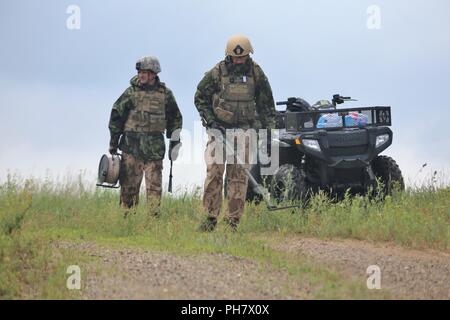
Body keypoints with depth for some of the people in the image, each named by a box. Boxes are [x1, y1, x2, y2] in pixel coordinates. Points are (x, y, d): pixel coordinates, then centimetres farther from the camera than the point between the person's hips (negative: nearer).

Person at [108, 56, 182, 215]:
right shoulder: (131, 92, 3)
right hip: (131, 144, 0)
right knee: (129, 183, -1)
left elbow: (175, 118, 16)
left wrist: (174, 142, 12)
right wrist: (113, 141, 5)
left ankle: (154, 216, 0)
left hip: (155, 146, 1)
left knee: (154, 184, -2)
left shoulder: (165, 94, 6)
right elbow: (116, 116, 7)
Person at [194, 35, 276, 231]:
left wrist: (269, 128, 4)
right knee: (214, 171, -10)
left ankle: (233, 220, 2)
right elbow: (200, 98, 4)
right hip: (219, 127, -1)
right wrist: (210, 120, -7)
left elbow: (266, 104, 9)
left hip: (244, 130, 1)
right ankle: (211, 217, -5)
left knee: (239, 175, -1)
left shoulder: (256, 74, 0)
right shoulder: (216, 73, -5)